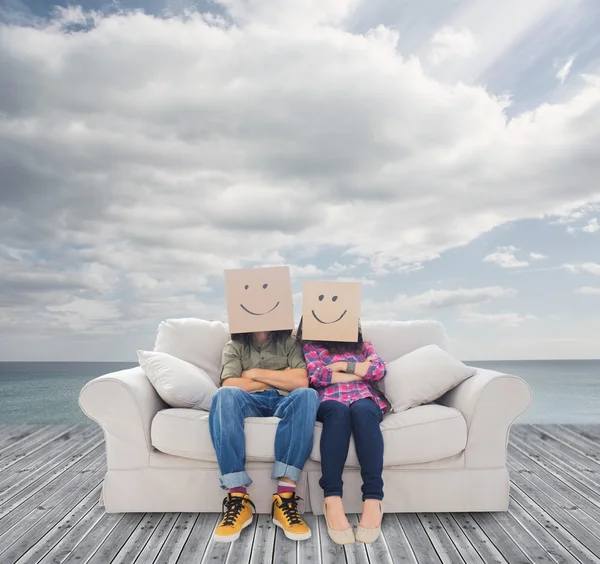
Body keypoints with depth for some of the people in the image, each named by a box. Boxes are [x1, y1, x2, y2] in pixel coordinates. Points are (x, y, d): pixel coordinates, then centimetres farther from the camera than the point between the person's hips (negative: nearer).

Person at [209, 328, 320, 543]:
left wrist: (255, 374, 0)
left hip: (284, 402, 0)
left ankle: (285, 497, -36)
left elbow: (301, 381, -2)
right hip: (248, 402, 0)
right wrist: (281, 379, 1)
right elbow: (229, 386, -2)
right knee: (225, 395, -33)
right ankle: (238, 499, -35)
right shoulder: (234, 346, 18)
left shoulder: (289, 342, 18)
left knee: (307, 395, -33)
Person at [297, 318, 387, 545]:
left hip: (363, 399, 1)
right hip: (328, 402, -1)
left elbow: (379, 370, 7)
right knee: (338, 410, -37)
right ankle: (332, 500, -43)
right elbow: (317, 376, 0)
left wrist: (341, 365, 3)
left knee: (362, 410, -35)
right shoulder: (311, 345, 20)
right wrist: (361, 369, 3)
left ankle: (373, 500, -42)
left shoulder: (363, 345, 27)